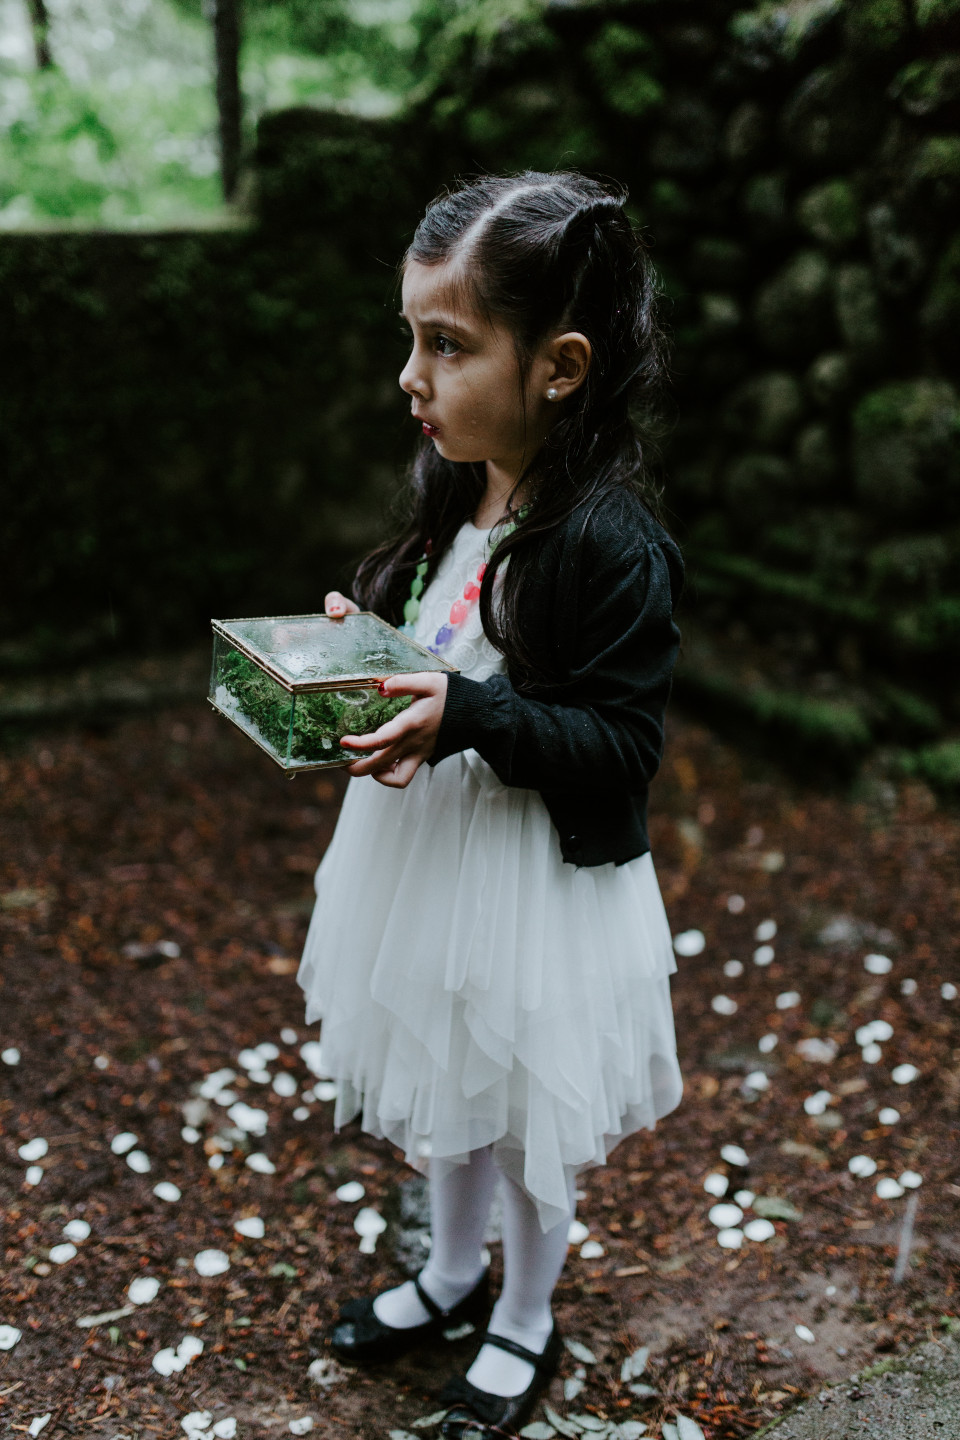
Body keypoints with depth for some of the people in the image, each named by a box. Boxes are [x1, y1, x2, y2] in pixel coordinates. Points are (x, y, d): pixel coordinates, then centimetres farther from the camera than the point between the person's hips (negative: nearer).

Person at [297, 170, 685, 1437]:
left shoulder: (613, 541, -24)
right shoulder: (453, 497, -1)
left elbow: (622, 748, -23)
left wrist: (465, 714, -33)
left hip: (538, 885, -7)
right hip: (423, 855, 7)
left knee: (525, 1125, 15)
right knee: (437, 1098, 25)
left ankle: (527, 1322, 42)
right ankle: (452, 1274, 51)